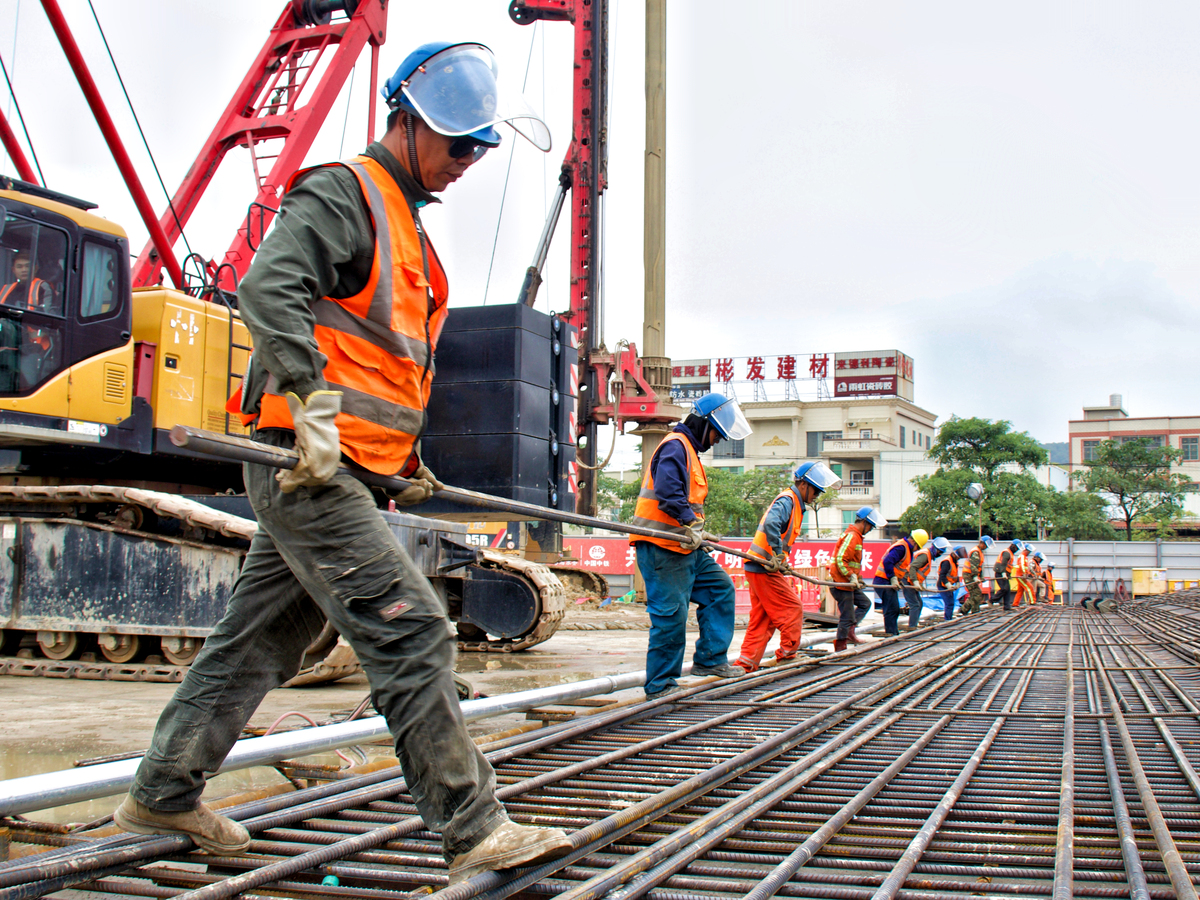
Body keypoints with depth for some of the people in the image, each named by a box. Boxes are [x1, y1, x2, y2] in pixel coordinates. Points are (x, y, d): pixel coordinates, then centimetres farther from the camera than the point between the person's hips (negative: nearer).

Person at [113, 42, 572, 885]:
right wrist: (314, 404, -30)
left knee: (259, 639, 15)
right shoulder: (341, 194, -6)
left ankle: (163, 793, 27)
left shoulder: (406, 227, 24)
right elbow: (267, 287, -21)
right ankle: (474, 830, -9)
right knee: (411, 632, -13)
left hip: (342, 472, 10)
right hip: (308, 466, -10)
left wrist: (407, 459, 23)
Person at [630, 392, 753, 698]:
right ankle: (659, 685, 0)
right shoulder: (675, 446, -11)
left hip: (685, 548, 11)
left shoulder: (690, 451, 23)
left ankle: (710, 659, 14)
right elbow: (669, 493, -26)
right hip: (661, 548, -11)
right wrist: (690, 525, -29)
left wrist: (697, 531, 16)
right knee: (670, 615, -8)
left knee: (721, 588, 12)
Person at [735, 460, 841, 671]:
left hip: (757, 567, 10)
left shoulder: (794, 503, 20)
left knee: (761, 617, 10)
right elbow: (771, 524, -30)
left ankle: (746, 662, 9)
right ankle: (788, 654, 7)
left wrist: (782, 559, 10)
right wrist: (778, 556, -26)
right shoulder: (787, 500, -12)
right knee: (792, 608, -1)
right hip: (764, 567, -10)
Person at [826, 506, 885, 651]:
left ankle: (849, 632, 11)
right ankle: (839, 647, 2)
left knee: (865, 603, 17)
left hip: (848, 583, 11)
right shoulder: (852, 536, -17)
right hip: (841, 583, -11)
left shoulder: (856, 535, 17)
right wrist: (851, 577, -25)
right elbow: (840, 560, -24)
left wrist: (858, 577, 22)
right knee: (847, 616, -5)